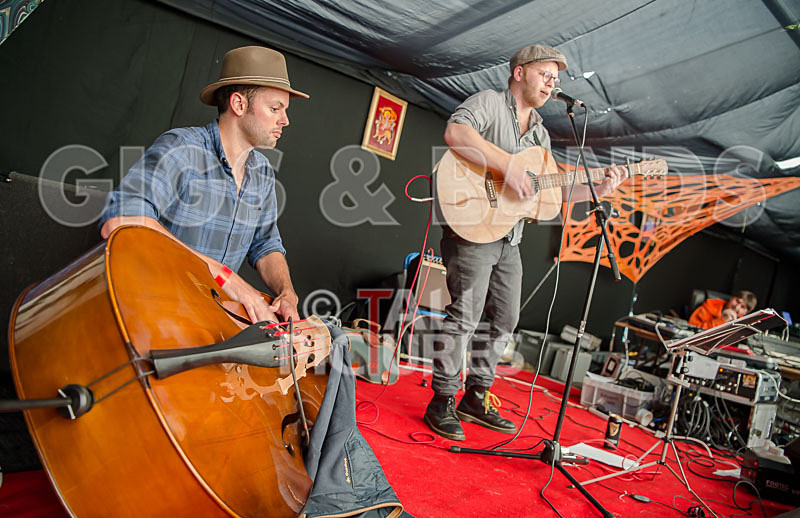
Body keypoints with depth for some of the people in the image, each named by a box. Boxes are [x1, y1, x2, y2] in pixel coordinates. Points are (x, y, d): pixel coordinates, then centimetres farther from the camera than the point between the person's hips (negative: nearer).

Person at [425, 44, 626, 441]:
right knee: (464, 316, -10)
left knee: (504, 320, 11)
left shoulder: (540, 134, 21)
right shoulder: (490, 102, -3)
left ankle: (476, 399, 24)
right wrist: (509, 166, -28)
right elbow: (455, 133, -25)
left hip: (509, 238, 9)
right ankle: (441, 402, 4)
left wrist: (597, 190, 9)